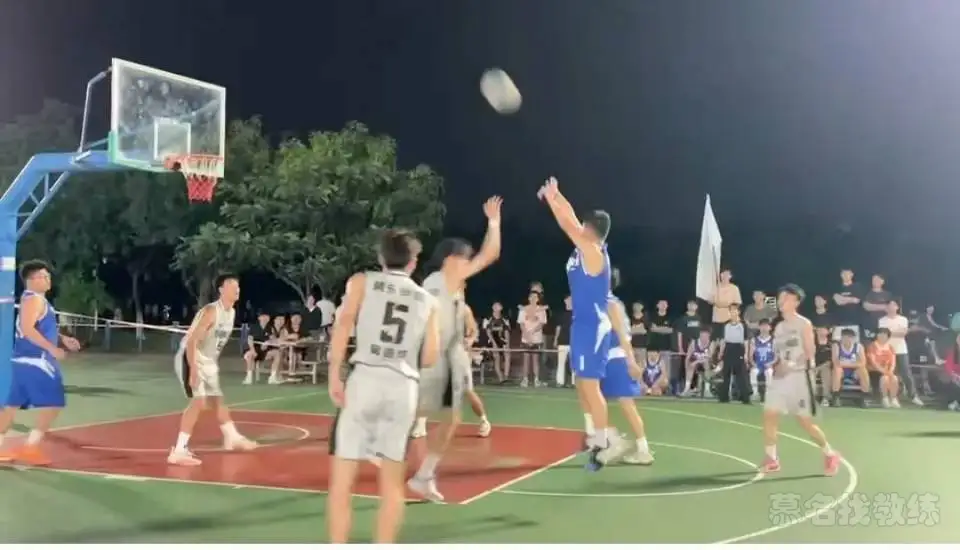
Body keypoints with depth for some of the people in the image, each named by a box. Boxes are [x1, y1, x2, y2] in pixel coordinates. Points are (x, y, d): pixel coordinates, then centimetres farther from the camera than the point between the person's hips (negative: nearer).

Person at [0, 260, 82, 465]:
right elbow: (27, 329, -24)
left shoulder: (36, 299, 19)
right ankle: (30, 448, -6)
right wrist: (52, 348, -24)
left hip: (25, 360, 11)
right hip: (34, 360, -11)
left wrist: (63, 339, 17)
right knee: (53, 403, -8)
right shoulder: (33, 299, -13)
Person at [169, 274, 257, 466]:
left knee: (218, 399, 23)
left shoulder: (231, 312, 5)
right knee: (198, 402, -20)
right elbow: (191, 342, -27)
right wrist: (193, 371, -31)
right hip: (190, 359, -9)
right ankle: (178, 451, -18)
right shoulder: (210, 311, -23)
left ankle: (232, 438, 42)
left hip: (208, 361, 9)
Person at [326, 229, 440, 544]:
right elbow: (430, 358, 15)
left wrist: (334, 373, -8)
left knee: (342, 477, 3)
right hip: (404, 386, 2)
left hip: (366, 377, -2)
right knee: (392, 480, 13)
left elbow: (344, 323, -5)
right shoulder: (427, 300, 20)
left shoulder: (362, 281, 13)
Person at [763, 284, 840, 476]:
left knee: (805, 422, -2)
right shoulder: (779, 327, 15)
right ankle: (771, 460, 4)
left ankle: (830, 455, 19)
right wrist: (775, 363, -1)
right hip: (780, 376, 6)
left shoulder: (804, 324, -5)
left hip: (799, 376, -6)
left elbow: (810, 353, -10)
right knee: (769, 415, -5)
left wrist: (791, 365, -22)